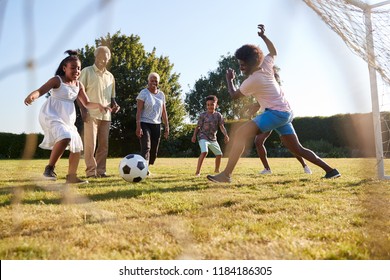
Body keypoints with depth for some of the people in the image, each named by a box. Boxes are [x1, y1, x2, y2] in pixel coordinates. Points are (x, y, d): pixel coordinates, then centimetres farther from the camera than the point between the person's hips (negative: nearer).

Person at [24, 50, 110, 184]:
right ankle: (49, 168, -20)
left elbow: (87, 104, 12)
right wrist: (32, 96, -41)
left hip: (68, 119, 8)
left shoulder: (79, 85, 11)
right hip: (51, 115, -7)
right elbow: (41, 90, -18)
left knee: (77, 146, 7)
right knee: (65, 137, -33)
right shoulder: (57, 80, -7)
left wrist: (98, 105, -8)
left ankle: (71, 176, 21)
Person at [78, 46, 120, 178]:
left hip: (106, 115, 5)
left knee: (104, 144, 5)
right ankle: (91, 171, 0)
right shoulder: (87, 71, 3)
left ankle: (101, 170, 11)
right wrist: (83, 110, -14)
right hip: (91, 114, -5)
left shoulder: (110, 76, 18)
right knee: (90, 144, -6)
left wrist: (114, 105, 4)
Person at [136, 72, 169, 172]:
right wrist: (138, 126, -18)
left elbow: (164, 112, 14)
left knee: (154, 151, 6)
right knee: (146, 147, -18)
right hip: (145, 124, -5)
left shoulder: (161, 94, 10)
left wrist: (166, 126, 9)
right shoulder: (143, 93, -5)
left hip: (157, 125, 5)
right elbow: (139, 111, -10)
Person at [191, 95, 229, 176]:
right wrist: (194, 135, -12)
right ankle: (198, 171, -24)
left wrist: (226, 135, -21)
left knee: (219, 154, 11)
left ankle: (217, 169, 36)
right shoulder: (203, 115, -7)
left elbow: (221, 126, -5)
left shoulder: (218, 115, 1)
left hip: (213, 138, 5)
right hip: (203, 137, -5)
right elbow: (198, 126, -3)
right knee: (204, 152, -28)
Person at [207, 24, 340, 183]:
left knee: (241, 133, -21)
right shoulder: (266, 66, 6)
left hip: (276, 112, -10)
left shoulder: (252, 80, -15)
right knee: (297, 149, 16)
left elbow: (234, 95, -1)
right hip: (285, 112, 10)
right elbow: (273, 51, 29)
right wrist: (262, 35, 27)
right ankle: (330, 170, 18)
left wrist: (229, 80, 14)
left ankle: (226, 175, -28)